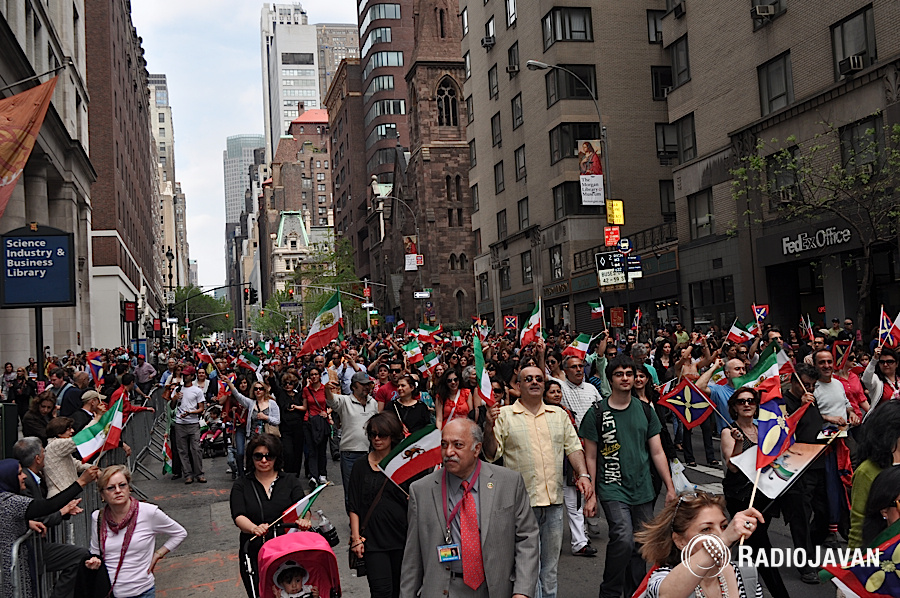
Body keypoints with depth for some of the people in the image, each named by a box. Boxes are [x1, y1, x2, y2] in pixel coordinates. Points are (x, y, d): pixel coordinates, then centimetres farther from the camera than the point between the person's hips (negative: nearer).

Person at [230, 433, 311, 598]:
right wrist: (255, 528, -27)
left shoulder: (291, 482, 9)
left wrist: (303, 520, -27)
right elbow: (238, 516, -6)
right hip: (254, 552, 0)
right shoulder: (241, 485, 7)